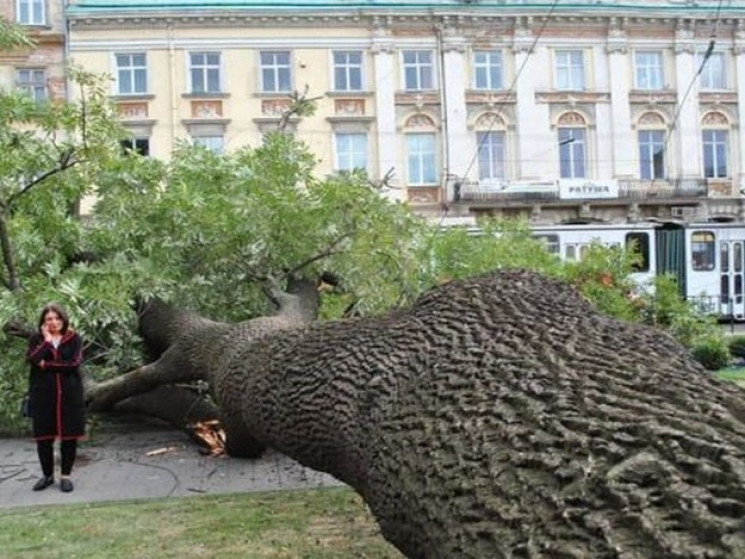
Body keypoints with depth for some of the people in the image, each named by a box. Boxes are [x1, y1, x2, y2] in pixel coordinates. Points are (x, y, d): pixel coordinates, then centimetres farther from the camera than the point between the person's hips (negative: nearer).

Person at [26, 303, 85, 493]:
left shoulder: (74, 339, 2)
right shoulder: (36, 339, 5)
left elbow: (74, 363, -12)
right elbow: (33, 359, -15)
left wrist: (47, 365, -10)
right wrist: (47, 339, -12)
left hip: (69, 395, -1)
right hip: (43, 395, 1)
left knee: (69, 436, 2)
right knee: (43, 437, 6)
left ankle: (65, 476, 15)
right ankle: (47, 475, 23)